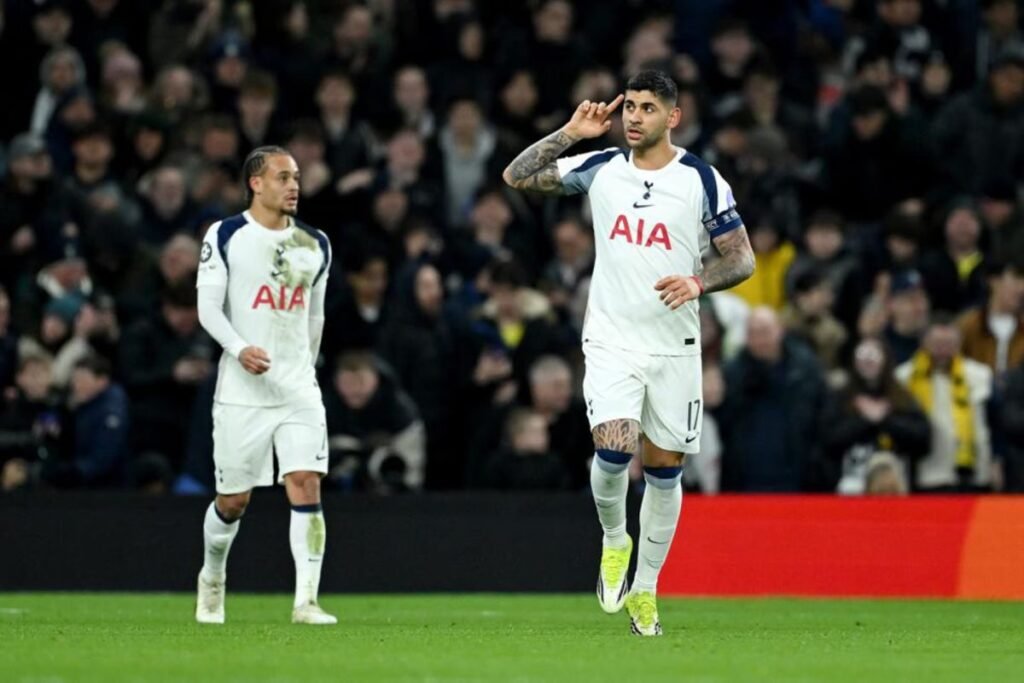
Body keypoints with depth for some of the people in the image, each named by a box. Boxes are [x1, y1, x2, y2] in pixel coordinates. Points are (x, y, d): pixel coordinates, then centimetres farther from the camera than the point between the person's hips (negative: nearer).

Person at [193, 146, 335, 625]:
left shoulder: (315, 245, 11)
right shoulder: (225, 237, -2)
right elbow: (207, 306, -6)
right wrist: (239, 348, -22)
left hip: (299, 388, 3)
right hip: (241, 389, -3)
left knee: (306, 486, -13)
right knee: (233, 500, 5)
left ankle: (306, 601, -15)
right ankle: (212, 579, 33)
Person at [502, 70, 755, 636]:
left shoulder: (702, 181, -3)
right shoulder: (599, 170, 3)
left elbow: (743, 259, -1)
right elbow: (517, 177, 6)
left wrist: (697, 281, -20)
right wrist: (570, 134, -4)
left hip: (674, 348, 0)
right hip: (610, 341, 0)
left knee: (664, 469, 6)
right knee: (614, 448, -21)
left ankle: (645, 589, 21)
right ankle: (614, 541, 9)